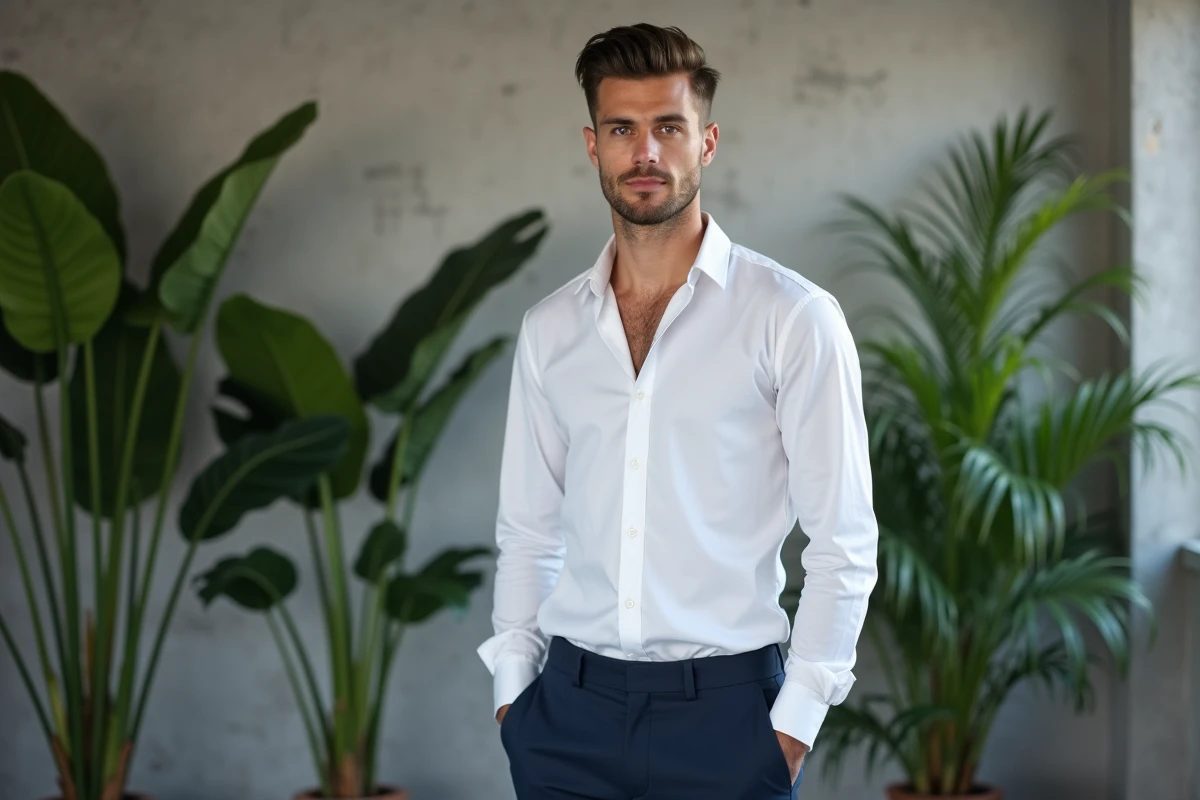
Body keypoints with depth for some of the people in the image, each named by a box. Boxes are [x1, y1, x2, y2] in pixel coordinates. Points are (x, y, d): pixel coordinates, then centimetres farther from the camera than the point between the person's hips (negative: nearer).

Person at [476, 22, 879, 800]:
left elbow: (844, 540, -6)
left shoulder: (794, 318, -6)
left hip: (724, 707, -3)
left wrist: (796, 721, -9)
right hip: (569, 708, 3)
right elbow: (527, 530, 13)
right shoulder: (549, 330, 7)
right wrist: (512, 689, 6)